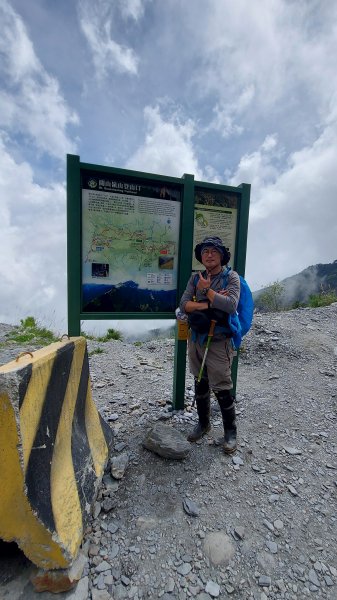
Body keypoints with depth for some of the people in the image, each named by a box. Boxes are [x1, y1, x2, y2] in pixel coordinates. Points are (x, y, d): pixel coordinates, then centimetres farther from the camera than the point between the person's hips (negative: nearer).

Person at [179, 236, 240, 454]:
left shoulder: (231, 277, -6)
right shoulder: (195, 278, 5)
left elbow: (231, 305, -21)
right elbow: (184, 304, -5)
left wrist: (206, 291, -14)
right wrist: (207, 304, -18)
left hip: (219, 342, -4)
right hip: (196, 339, 5)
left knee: (222, 388, 4)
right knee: (200, 384, 18)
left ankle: (231, 431, 30)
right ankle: (203, 423, 40)